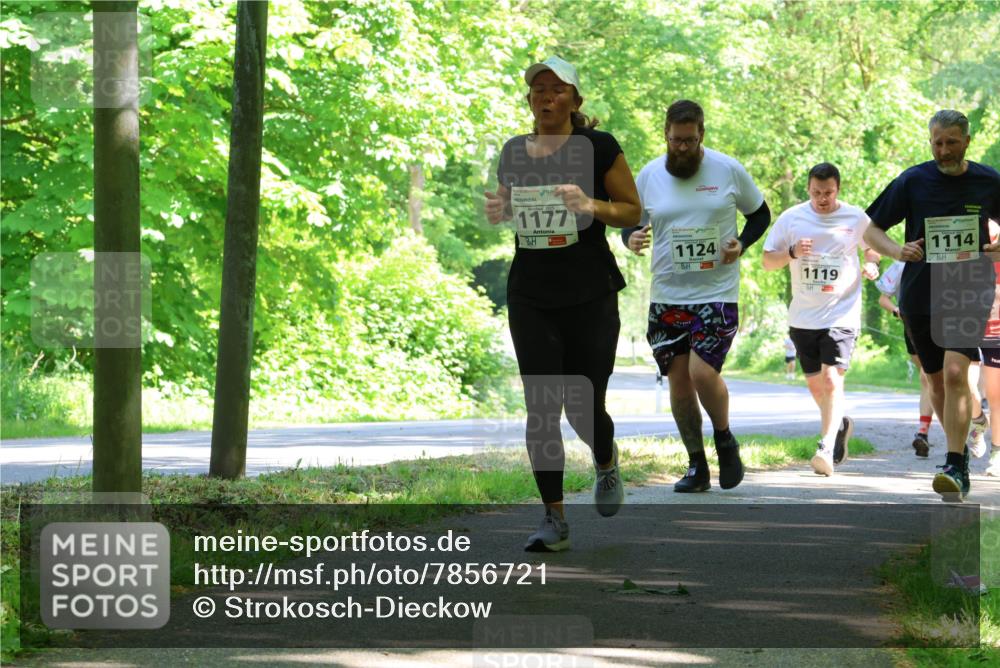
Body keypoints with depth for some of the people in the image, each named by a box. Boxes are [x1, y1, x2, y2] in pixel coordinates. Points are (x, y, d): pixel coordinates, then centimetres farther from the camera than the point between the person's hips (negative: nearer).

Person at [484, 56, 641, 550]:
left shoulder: (598, 148, -4)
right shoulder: (514, 152, 7)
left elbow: (632, 213, 0)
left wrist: (592, 205, -19)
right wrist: (497, 213, -2)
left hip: (590, 295, -3)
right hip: (530, 297, 3)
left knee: (583, 408, -1)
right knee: (541, 408, -4)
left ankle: (607, 464, 35)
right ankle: (554, 519, 3)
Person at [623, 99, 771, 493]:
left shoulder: (728, 170, -1)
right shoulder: (649, 176, 3)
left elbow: (760, 213, 12)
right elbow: (629, 222, 12)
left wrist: (742, 243, -7)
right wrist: (631, 240, -12)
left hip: (717, 292, -3)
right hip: (667, 295, 3)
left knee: (703, 372, -18)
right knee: (678, 380, 2)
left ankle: (724, 439, 10)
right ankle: (696, 467, 16)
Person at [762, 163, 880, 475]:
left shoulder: (856, 218, 0)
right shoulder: (791, 218, 1)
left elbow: (873, 247, 18)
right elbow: (767, 262, 4)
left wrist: (872, 265, -5)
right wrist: (793, 253, -15)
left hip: (842, 313, -3)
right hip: (802, 317, 3)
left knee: (832, 379, -18)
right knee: (814, 383, 14)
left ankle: (826, 448, -22)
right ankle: (840, 425, 41)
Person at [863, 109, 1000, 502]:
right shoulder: (912, 182, -1)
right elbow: (869, 228, 5)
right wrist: (895, 250, -15)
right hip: (921, 294, 2)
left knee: (955, 373, -19)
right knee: (936, 381, 11)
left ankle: (956, 469, -21)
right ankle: (959, 449, 34)